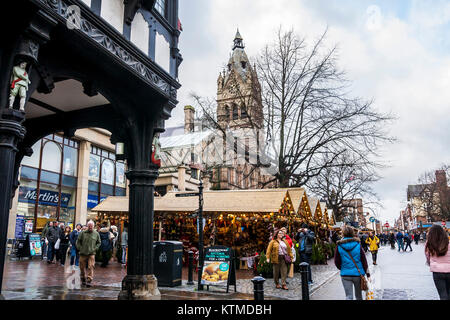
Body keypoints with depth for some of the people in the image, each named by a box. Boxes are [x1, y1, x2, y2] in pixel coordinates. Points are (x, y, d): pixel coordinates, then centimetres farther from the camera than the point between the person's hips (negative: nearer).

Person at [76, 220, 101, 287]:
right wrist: (80, 248, -2)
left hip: (91, 253, -1)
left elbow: (99, 243, 14)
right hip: (83, 253, 1)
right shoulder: (82, 233, 2)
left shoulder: (96, 234, 4)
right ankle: (83, 280, 26)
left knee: (90, 267, -9)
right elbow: (78, 241, 9)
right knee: (82, 267, 9)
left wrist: (95, 249, 1)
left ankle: (89, 281, -8)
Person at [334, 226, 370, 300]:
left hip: (345, 275, 0)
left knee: (348, 297, 4)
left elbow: (337, 262, 0)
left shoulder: (339, 246, -5)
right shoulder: (358, 244, -7)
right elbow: (364, 260, -5)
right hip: (358, 274, 0)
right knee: (359, 296, 18)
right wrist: (367, 273, 3)